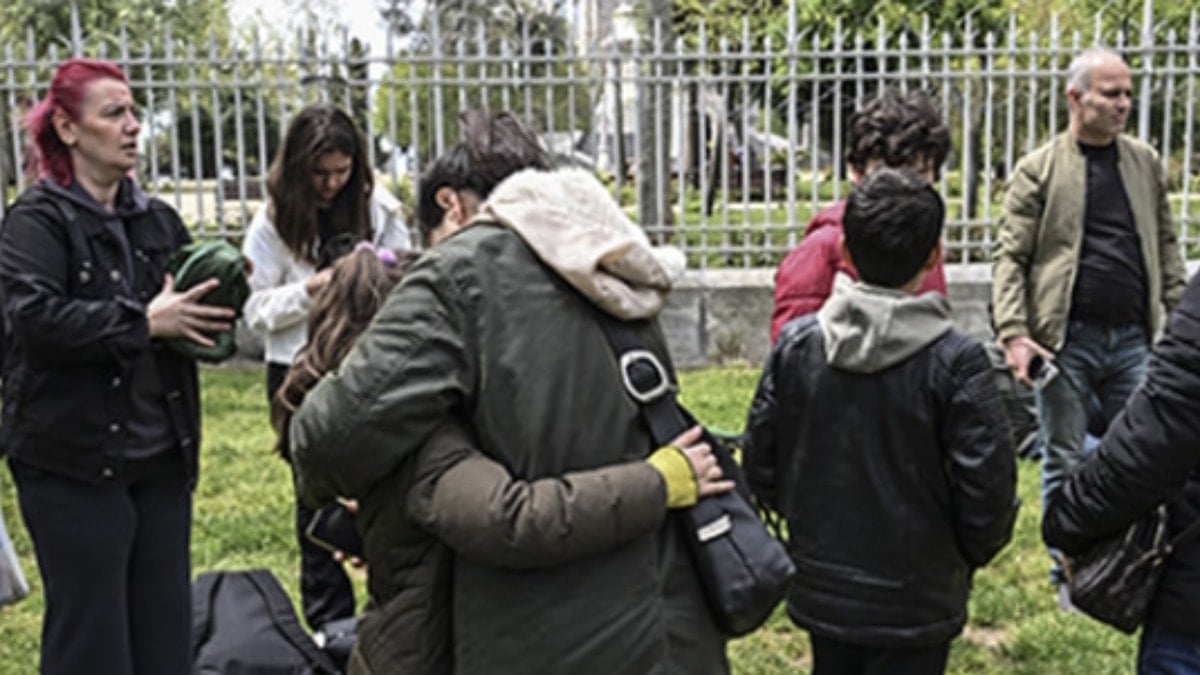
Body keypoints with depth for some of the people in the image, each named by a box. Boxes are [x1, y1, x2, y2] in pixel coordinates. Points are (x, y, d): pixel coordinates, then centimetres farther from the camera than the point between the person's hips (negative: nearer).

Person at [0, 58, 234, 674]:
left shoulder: (156, 220, 12)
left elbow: (191, 313, 21)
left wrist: (220, 295, -1)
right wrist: (145, 322, -23)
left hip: (161, 457, 6)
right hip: (74, 465, -6)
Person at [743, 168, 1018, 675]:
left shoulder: (796, 343, -8)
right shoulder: (955, 361, -19)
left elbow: (760, 464, -2)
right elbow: (988, 492, -16)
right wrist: (969, 556, 4)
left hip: (819, 589, 4)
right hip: (913, 603, -3)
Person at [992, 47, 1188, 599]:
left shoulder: (1145, 163, 11)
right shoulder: (1039, 170, -2)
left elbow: (1165, 247, 16)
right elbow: (1011, 258, -6)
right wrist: (1013, 334, -15)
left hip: (1133, 340, 4)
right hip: (1066, 340, -4)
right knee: (1065, 462, 7)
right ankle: (1069, 574, 20)